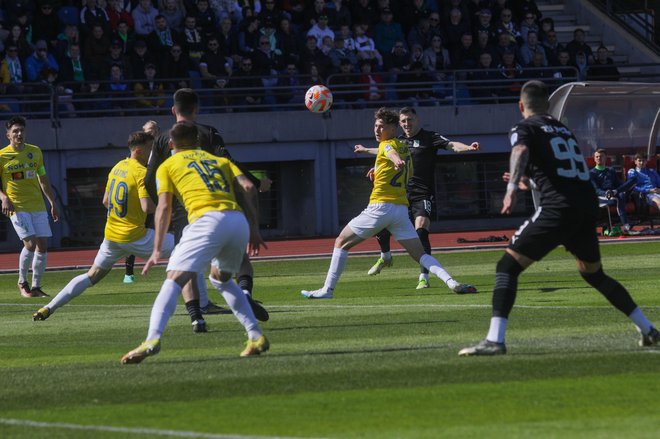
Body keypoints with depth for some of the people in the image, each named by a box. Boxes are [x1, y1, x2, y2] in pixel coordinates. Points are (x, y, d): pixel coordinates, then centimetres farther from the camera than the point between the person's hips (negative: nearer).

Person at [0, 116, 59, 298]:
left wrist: (53, 203, 20)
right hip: (17, 207, -5)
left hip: (38, 207, 5)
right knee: (30, 243, -17)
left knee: (43, 245, 0)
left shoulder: (35, 152, 10)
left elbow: (43, 180, 20)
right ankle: (22, 282, 2)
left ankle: (36, 286, 11)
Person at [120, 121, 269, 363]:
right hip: (238, 220, 5)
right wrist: (254, 229, 14)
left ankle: (153, 339, -31)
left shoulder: (168, 166, 19)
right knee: (221, 277, 28)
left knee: (174, 279, -10)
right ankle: (256, 336, 19)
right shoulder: (220, 160, 31)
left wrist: (157, 250, 6)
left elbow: (164, 208, 8)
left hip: (207, 220, -5)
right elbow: (248, 188, 16)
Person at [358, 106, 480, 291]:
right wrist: (366, 150, 53)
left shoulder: (430, 138, -4)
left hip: (423, 195, -6)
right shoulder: (399, 141, 15)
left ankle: (424, 277, -19)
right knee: (380, 225, 6)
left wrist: (468, 147, -39)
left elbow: (451, 145, -19)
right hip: (401, 194, 6)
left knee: (421, 230, -21)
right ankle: (385, 257, 38)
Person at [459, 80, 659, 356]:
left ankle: (495, 340, -19)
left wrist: (512, 186, -31)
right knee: (594, 274, 27)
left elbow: (521, 150, -17)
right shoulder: (563, 129, 27)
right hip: (589, 204, 6)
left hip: (558, 207, -6)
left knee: (508, 266, -4)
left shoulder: (524, 128, 7)